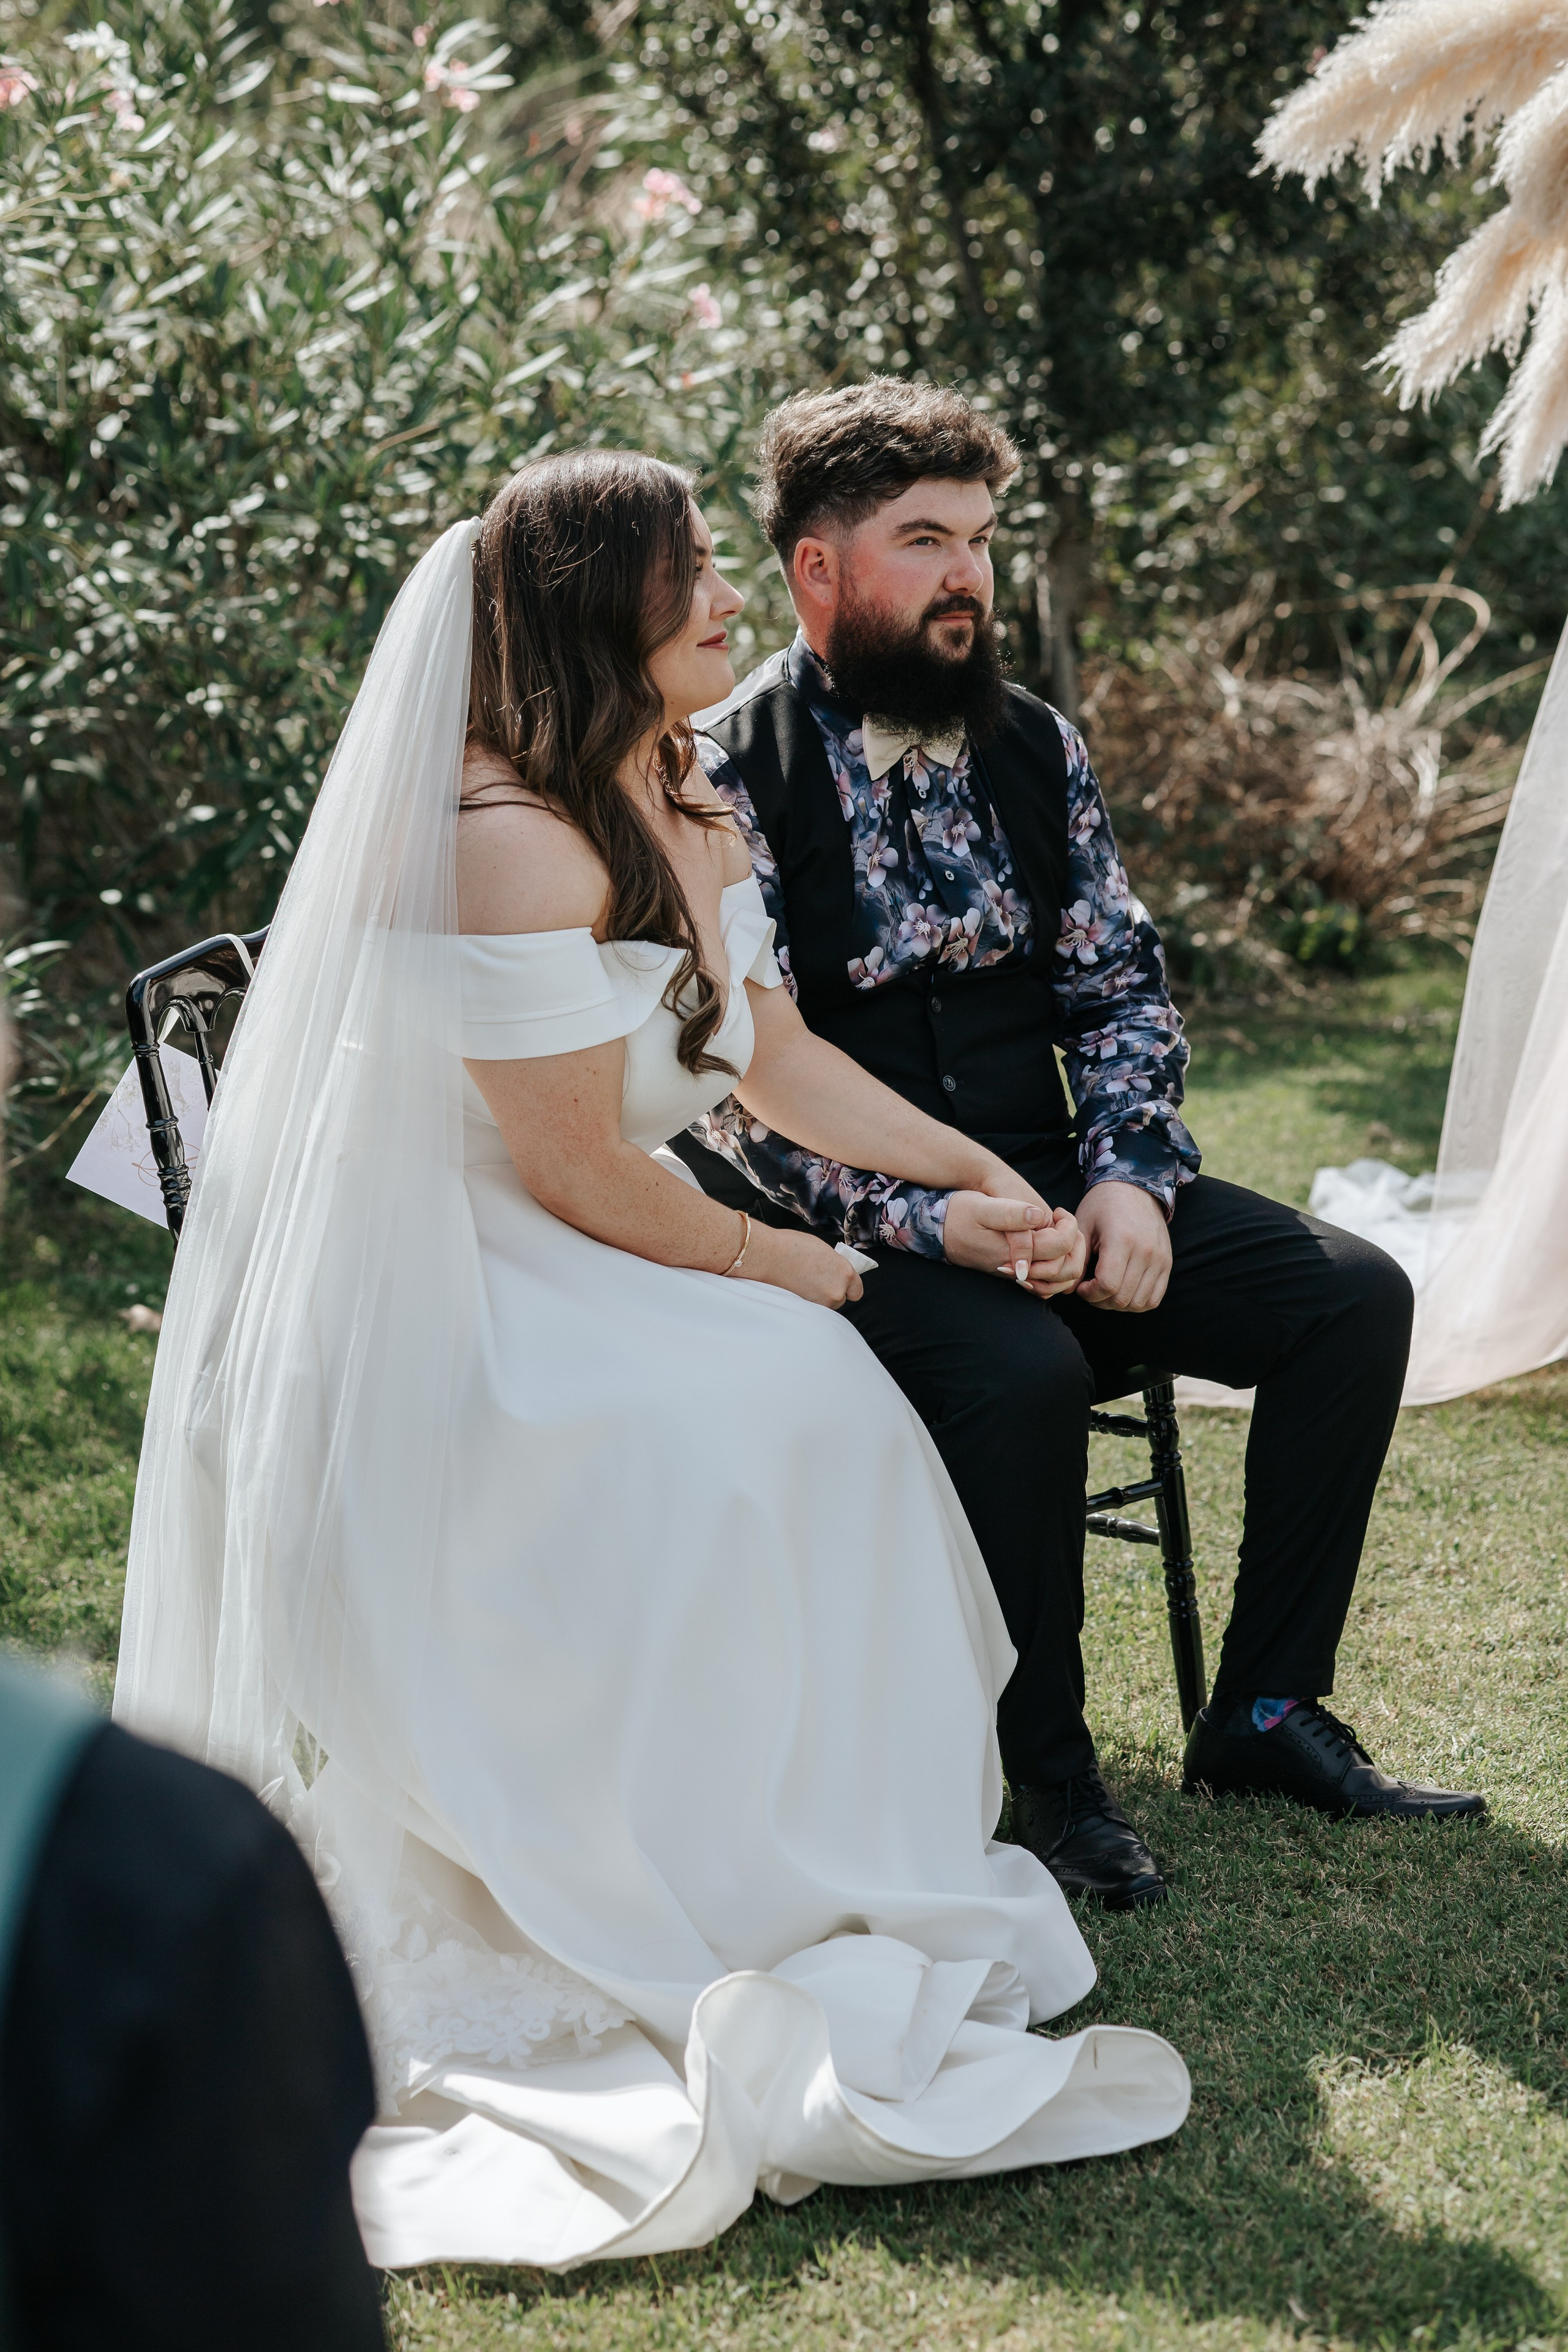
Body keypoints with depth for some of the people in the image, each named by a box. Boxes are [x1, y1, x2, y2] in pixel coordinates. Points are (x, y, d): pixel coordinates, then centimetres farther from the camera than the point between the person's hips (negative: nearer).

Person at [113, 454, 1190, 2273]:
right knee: (743, 1415, -26)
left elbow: (772, 1052, 18)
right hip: (434, 1297, -9)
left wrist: (975, 1177, 11)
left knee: (826, 1416, -12)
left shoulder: (686, 810, 9)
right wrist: (785, 1267, -7)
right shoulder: (509, 840, -23)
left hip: (560, 1278, 9)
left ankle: (832, 1883, -4)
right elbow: (580, 1176, -21)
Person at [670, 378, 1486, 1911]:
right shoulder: (726, 777, -9)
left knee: (1354, 1296, -10)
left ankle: (1265, 1712, 1)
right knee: (1020, 1372, -36)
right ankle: (1045, 1772, -14)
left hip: (1050, 1179, 6)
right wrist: (945, 1221, -23)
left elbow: (1121, 985, 10)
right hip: (847, 1231, -6)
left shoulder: (1032, 747, 10)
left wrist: (1126, 1178, -9)